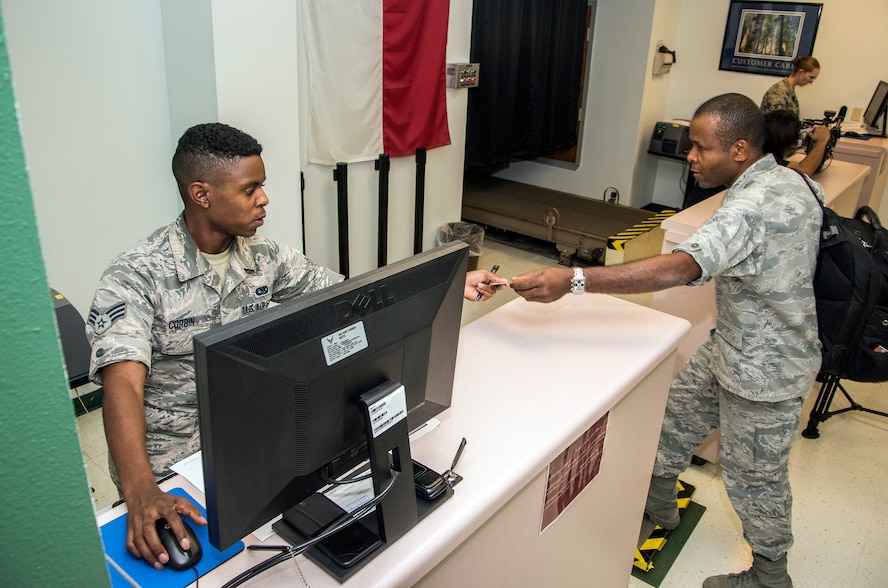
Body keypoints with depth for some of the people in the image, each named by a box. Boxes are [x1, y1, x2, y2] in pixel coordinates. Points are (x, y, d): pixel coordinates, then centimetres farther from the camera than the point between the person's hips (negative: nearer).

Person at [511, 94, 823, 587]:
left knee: (753, 475, 10)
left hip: (766, 371, -10)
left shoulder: (753, 208, -34)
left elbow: (678, 269, -47)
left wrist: (572, 281, -53)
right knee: (680, 412, 22)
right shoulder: (794, 179, -2)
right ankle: (658, 503, 44)